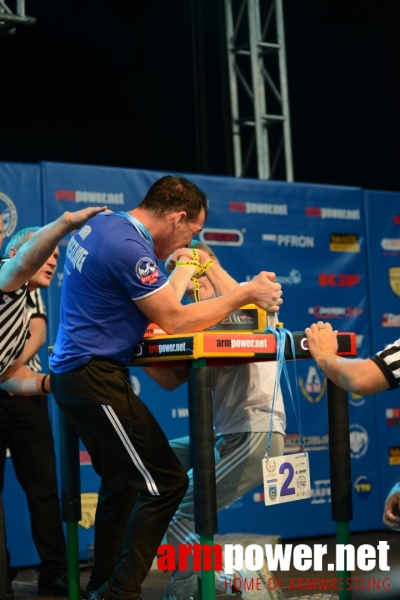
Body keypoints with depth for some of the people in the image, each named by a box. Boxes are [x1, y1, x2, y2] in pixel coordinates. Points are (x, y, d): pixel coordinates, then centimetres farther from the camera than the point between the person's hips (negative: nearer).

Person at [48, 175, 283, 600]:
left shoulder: (100, 225, 9)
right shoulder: (128, 248, -20)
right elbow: (175, 321, -13)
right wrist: (246, 294, -6)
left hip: (73, 372, 10)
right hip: (96, 378, -10)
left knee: (121, 481, 20)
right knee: (165, 482, -7)